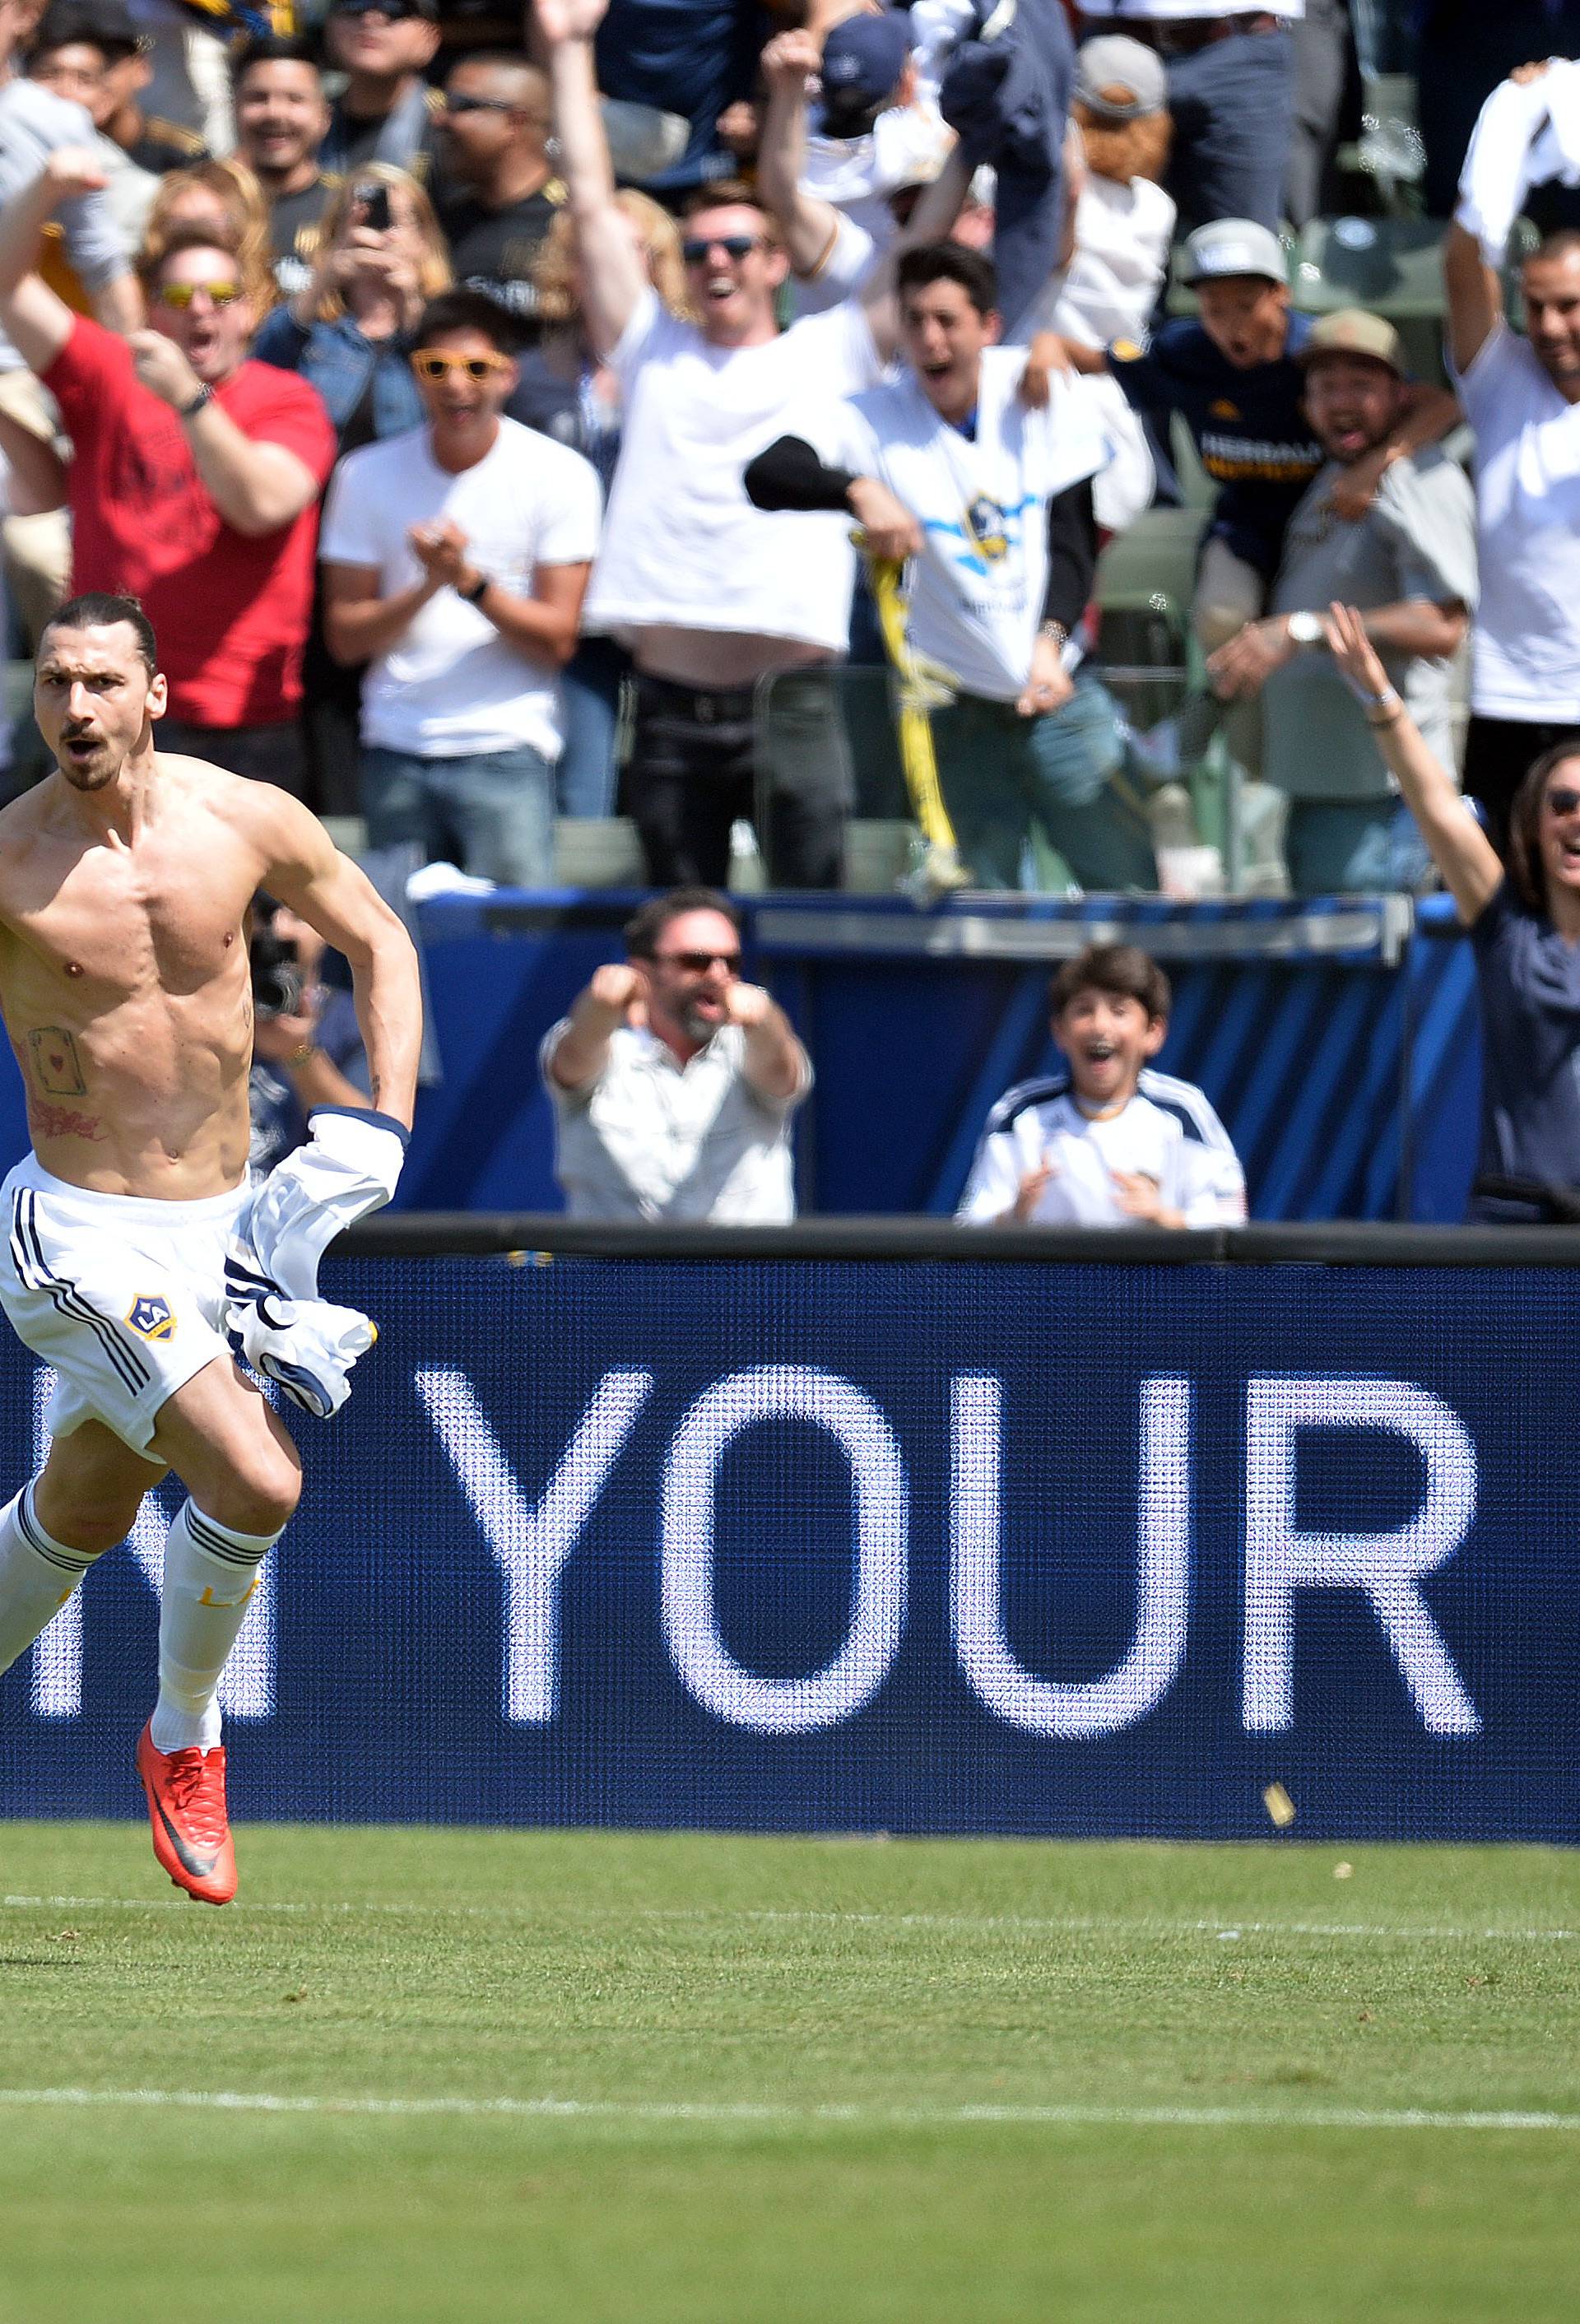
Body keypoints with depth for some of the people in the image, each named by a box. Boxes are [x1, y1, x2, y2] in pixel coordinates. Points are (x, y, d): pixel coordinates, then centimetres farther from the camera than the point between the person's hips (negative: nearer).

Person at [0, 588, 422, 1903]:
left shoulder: (247, 822, -2)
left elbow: (378, 941, 12)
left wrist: (386, 1127, 4)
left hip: (221, 1230, 4)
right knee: (256, 1483, -20)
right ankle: (183, 1737, 4)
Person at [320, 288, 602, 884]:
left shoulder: (558, 475, -1)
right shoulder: (369, 474, 5)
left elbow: (557, 641, -4)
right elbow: (345, 638, 4)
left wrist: (470, 580, -18)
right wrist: (428, 585, -13)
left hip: (507, 750, -2)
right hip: (395, 752, 2)